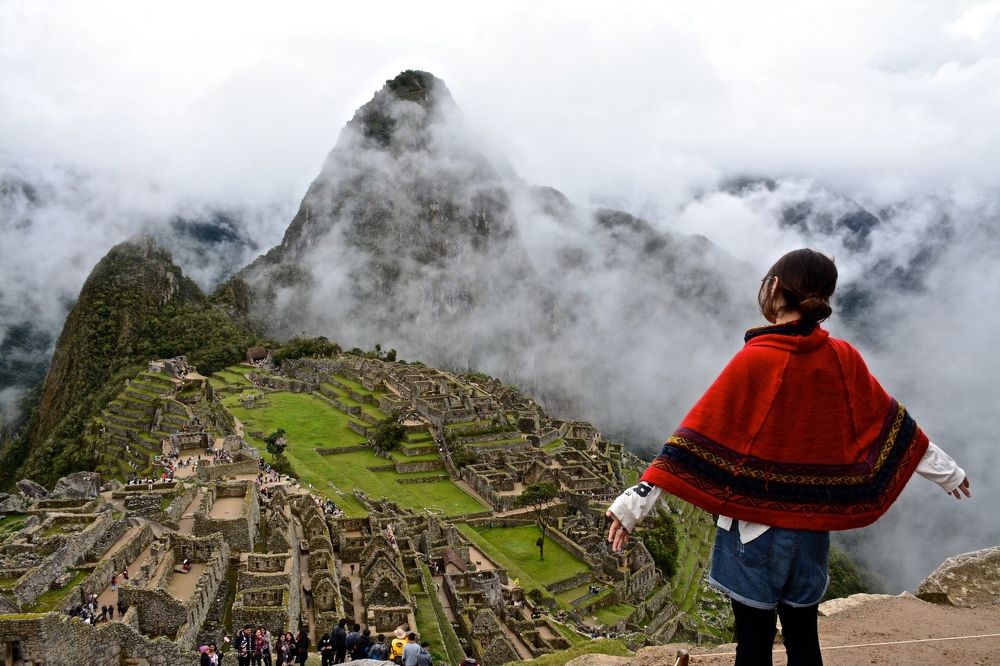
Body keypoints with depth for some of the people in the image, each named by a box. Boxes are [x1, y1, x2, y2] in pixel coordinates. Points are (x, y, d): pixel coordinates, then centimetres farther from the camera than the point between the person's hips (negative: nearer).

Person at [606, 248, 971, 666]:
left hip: (755, 524, -4)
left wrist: (634, 503, -21)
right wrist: (946, 472, 23)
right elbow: (891, 425, 7)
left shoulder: (754, 361, -18)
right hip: (811, 527, 5)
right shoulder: (844, 358, -5)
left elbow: (697, 439, -22)